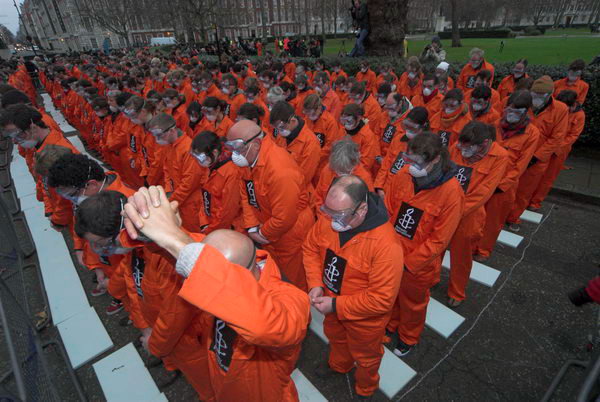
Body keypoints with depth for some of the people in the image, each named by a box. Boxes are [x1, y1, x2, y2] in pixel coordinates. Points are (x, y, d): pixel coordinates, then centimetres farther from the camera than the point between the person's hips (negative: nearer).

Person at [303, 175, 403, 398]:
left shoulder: (386, 244, -38)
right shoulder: (328, 219, -21)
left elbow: (382, 299, -32)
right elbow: (310, 248, -3)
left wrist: (336, 306, -27)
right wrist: (315, 284, -14)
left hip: (364, 318, -5)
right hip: (331, 304, 5)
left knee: (365, 356, 27)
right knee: (335, 337, 36)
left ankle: (365, 390, 61)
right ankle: (338, 365, 70)